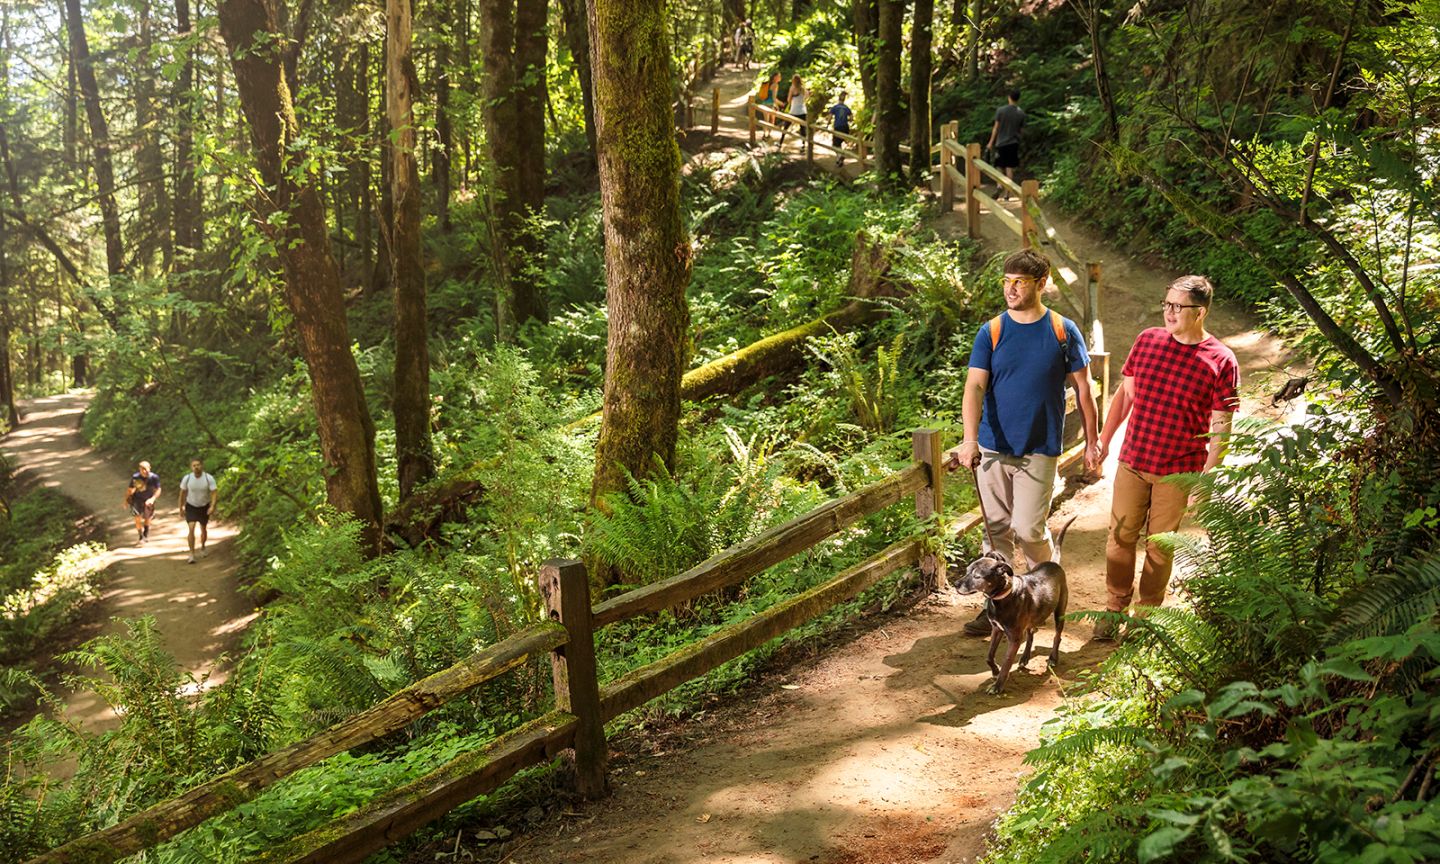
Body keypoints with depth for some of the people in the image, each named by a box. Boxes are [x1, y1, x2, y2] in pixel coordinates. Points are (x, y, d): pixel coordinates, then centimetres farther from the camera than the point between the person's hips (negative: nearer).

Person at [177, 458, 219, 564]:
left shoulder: (209, 478, -18)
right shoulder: (186, 478, -14)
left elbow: (214, 493, -16)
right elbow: (182, 493, -1)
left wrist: (212, 506, -30)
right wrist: (181, 507, 3)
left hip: (204, 507, 1)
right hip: (191, 507, -1)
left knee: (203, 529, 14)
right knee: (191, 528, -16)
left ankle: (202, 548, 43)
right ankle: (192, 555, -13)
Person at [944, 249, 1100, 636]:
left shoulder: (1064, 331, -1)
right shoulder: (991, 332, 0)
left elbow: (1082, 389, 6)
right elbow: (975, 387, -10)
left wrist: (1091, 442, 6)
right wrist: (969, 440, -24)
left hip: (1039, 450, -2)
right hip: (993, 447, 2)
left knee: (1028, 529, -6)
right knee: (996, 529, 8)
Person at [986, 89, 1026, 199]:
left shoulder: (1000, 110, -6)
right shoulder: (1021, 113, -1)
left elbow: (996, 127, -5)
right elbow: (1021, 129, 6)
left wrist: (991, 142, 1)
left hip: (1001, 143, -1)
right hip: (1014, 143, 1)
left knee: (1000, 167, 10)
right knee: (1010, 169, 2)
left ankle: (999, 186, -14)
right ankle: (1007, 193, 0)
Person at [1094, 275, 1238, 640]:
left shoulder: (1221, 361, -11)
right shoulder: (1147, 340, 1)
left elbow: (1221, 429, -9)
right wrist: (1104, 440, 10)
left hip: (1178, 472, -3)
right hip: (1132, 461, 3)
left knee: (1159, 546, 9)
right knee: (1120, 537, 9)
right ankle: (1115, 609, 26)